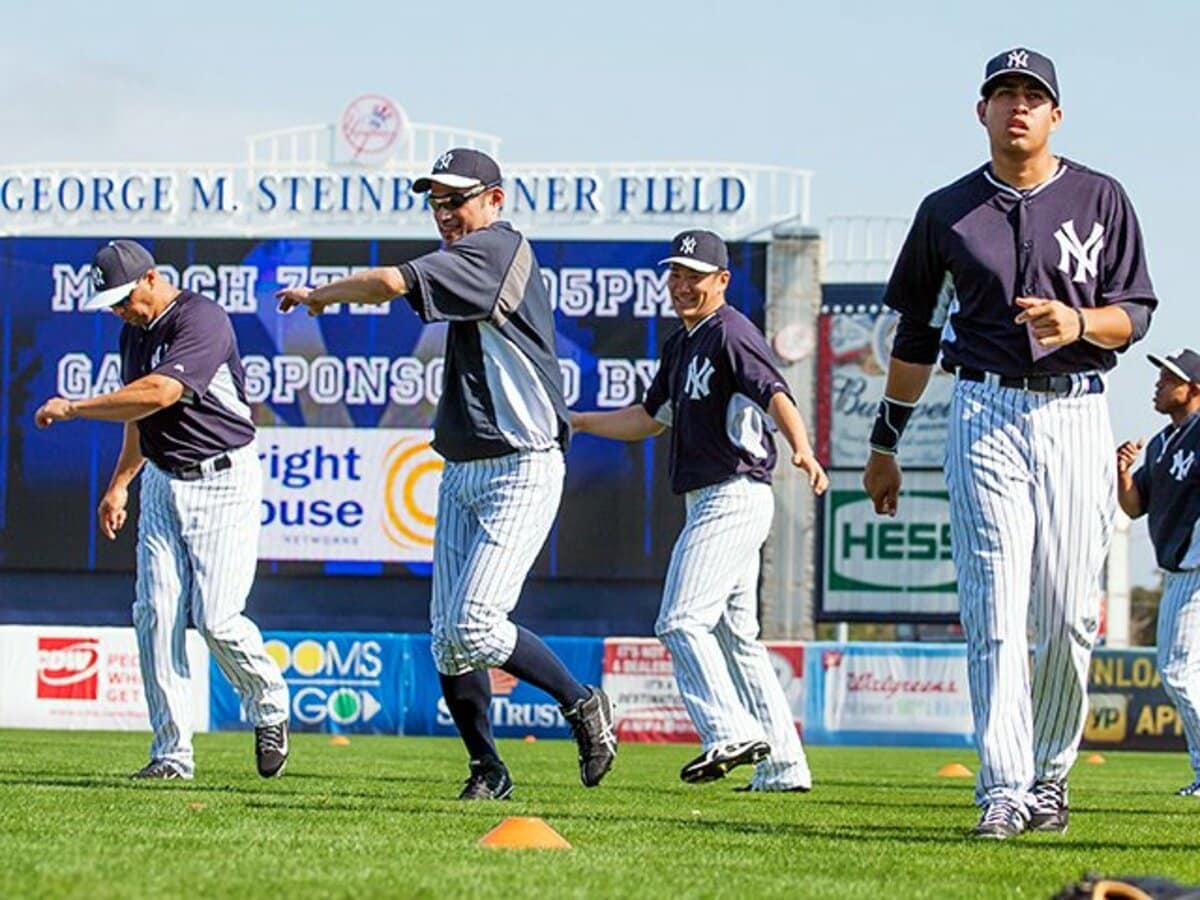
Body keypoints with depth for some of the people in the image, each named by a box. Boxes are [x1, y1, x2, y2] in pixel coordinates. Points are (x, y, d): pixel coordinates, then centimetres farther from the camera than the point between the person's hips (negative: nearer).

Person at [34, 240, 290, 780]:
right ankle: (171, 754, -2)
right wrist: (120, 482, 23)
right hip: (163, 481, 8)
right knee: (155, 614, -3)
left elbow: (159, 394, -29)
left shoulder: (200, 319, -17)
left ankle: (269, 709, 14)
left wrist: (73, 409, -24)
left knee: (216, 618, -13)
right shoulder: (135, 331, 11)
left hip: (223, 480, -8)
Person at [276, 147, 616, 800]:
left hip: (521, 473, -10)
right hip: (461, 474, 10)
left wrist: (320, 295, -10)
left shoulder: (497, 248, -14)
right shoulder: (475, 260, 16)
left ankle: (582, 704, 2)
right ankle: (488, 771, 12)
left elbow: (392, 283, -23)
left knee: (474, 625, -16)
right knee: (446, 637, 3)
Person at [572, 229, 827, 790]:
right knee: (735, 634, 10)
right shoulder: (682, 345, 19)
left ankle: (733, 735, -21)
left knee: (682, 621, -16)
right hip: (713, 505, 10)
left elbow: (775, 394, -25)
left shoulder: (730, 333, -10)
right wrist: (576, 422, 25)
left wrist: (801, 450, -43)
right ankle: (784, 765, 12)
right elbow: (650, 419, 29)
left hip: (734, 498, -10)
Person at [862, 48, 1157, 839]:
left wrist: (1079, 322, -19)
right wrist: (885, 443, 17)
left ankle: (1050, 774, 18)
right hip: (986, 411, 0)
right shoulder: (948, 211, 9)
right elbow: (916, 332, 16)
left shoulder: (1101, 200, 7)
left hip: (1076, 412, 0)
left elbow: (1136, 313, 3)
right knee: (995, 609, -10)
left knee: (1069, 616, 0)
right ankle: (1004, 791, -15)